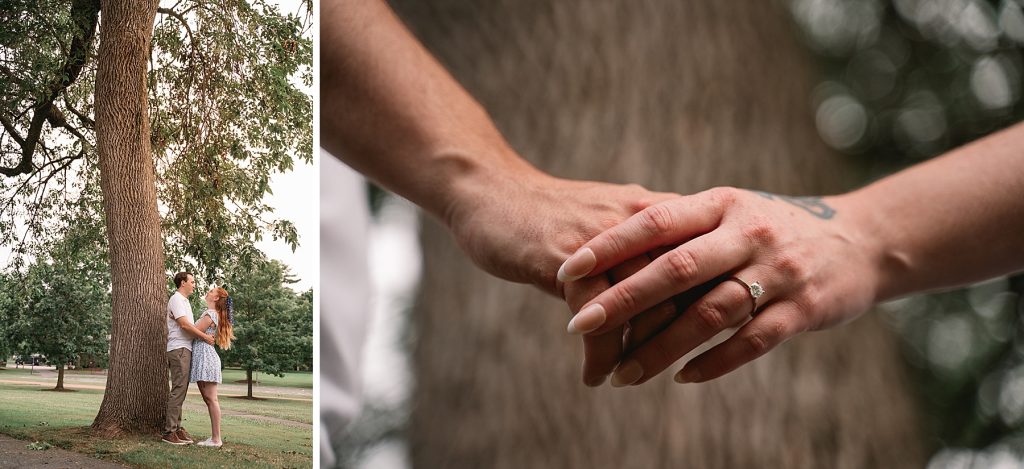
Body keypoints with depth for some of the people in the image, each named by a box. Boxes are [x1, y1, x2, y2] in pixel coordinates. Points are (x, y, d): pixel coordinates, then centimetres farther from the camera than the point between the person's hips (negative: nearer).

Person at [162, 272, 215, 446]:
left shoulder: (184, 301, 24)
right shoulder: (177, 299, -7)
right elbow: (184, 324, -16)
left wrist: (208, 335, 10)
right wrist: (205, 337, -12)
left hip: (185, 349, 10)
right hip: (179, 348, -10)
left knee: (180, 390, 9)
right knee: (178, 390, -12)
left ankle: (176, 428, 11)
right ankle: (169, 432, -12)